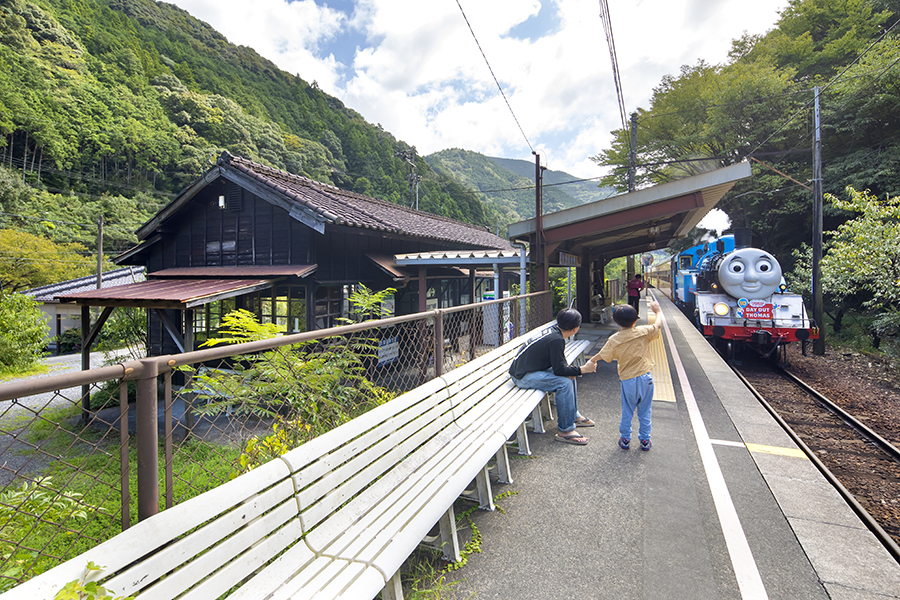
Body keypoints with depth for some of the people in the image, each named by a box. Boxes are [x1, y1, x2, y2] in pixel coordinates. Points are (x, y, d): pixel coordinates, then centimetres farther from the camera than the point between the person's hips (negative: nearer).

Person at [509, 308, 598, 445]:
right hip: (522, 376, -10)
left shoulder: (554, 331, 5)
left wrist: (569, 369, -6)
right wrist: (583, 369, -13)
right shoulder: (556, 340, -23)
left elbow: (559, 363, 14)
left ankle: (574, 416, 24)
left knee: (570, 375, 12)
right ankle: (565, 431, -12)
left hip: (531, 369, 10)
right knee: (564, 382, -20)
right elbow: (559, 370, -22)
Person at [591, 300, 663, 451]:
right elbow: (658, 325, 10)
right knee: (644, 411, 13)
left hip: (627, 379, -1)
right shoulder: (643, 332, -6)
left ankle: (625, 439, 23)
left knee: (627, 411, 13)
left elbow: (602, 355, -2)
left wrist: (592, 360, 18)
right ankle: (645, 440, 24)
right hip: (645, 377, 1)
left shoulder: (614, 339, -9)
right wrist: (658, 311, 28)